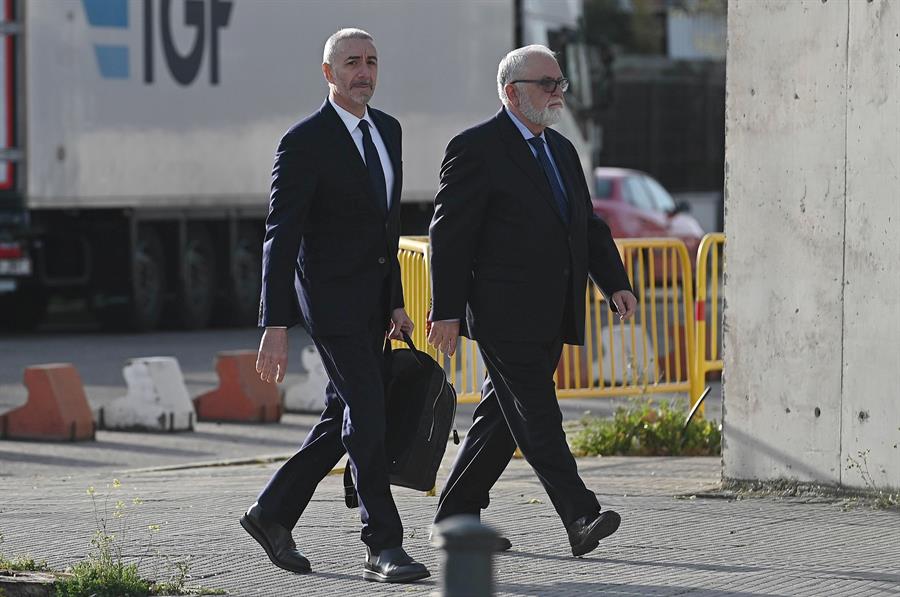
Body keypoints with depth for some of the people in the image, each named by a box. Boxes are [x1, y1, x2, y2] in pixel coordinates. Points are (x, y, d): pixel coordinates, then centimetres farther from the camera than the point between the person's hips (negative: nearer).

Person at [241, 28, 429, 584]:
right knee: (366, 413, -12)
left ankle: (272, 514, 25)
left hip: (375, 298, 8)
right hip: (332, 297, -8)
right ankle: (384, 547, -10)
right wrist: (276, 326, -20)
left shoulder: (387, 130, 11)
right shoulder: (305, 142, -13)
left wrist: (396, 303, 19)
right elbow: (280, 238, -15)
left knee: (344, 419, 11)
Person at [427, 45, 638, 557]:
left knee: (501, 419, 10)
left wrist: (616, 283, 7)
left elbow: (588, 225, 22)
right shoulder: (477, 149, -8)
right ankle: (581, 518, -19)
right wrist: (447, 312, -15)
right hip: (505, 316, -8)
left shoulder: (561, 150, 18)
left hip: (549, 318, 8)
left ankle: (457, 517, 18)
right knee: (537, 418, -11)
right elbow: (450, 235, -10)